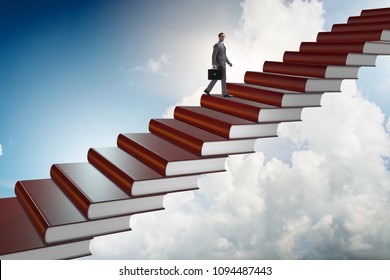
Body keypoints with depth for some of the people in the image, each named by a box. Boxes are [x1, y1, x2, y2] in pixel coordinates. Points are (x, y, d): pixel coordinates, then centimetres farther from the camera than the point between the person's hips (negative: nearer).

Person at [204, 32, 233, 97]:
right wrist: (213, 64, -25)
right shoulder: (216, 45, -12)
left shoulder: (223, 45, 20)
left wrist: (229, 62, 17)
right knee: (223, 78, -8)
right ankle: (225, 93, -3)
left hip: (223, 64, 10)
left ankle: (207, 90, 15)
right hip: (219, 64, -10)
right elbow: (214, 55, -18)